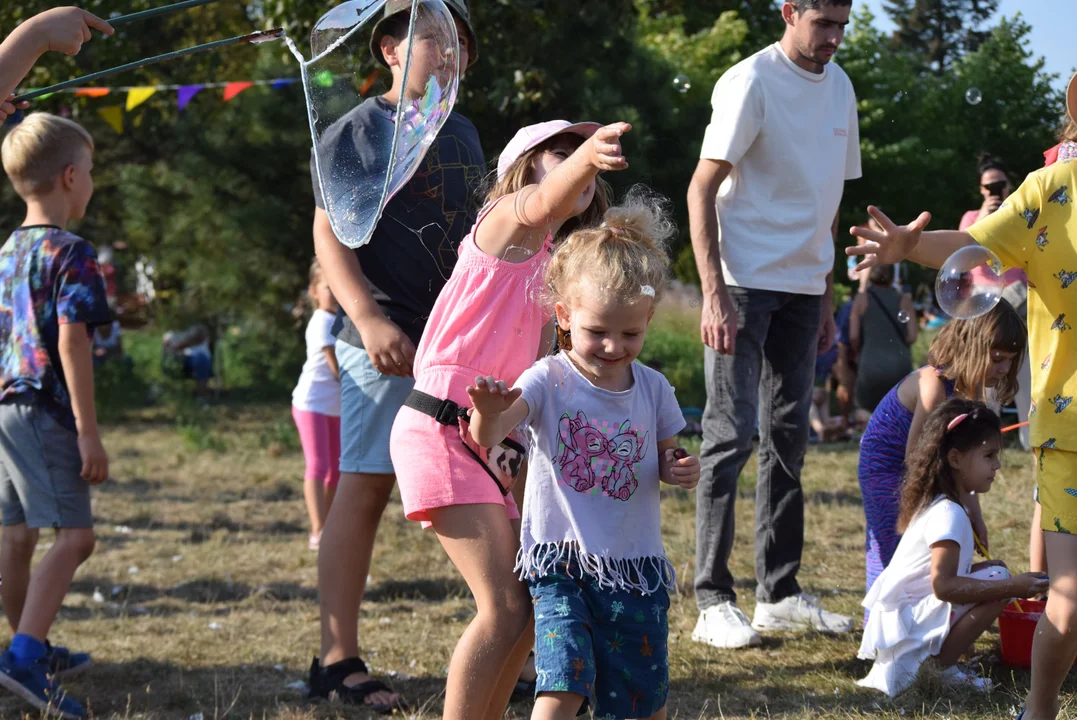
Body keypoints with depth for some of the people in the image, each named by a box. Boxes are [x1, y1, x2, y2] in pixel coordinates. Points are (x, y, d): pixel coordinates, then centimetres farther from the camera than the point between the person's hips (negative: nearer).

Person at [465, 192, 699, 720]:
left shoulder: (653, 389, 2)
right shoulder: (549, 381, -10)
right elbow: (487, 437, -25)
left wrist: (680, 471, -6)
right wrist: (488, 412, -48)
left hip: (635, 567, 4)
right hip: (561, 563, -3)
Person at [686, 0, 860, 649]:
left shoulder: (839, 86, 11)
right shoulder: (751, 82, -11)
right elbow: (702, 190, -14)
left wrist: (828, 296, 15)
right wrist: (714, 294, -21)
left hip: (803, 287, 7)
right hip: (744, 283, -7)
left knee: (788, 439, 11)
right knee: (731, 437, -7)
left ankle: (780, 593, 18)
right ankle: (714, 602, -4)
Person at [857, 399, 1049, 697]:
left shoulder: (936, 505, 13)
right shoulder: (949, 515, -18)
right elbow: (943, 585, -26)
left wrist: (981, 568, 11)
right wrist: (1011, 587, -25)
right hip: (906, 625, -10)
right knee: (997, 579, -17)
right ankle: (941, 668, -10)